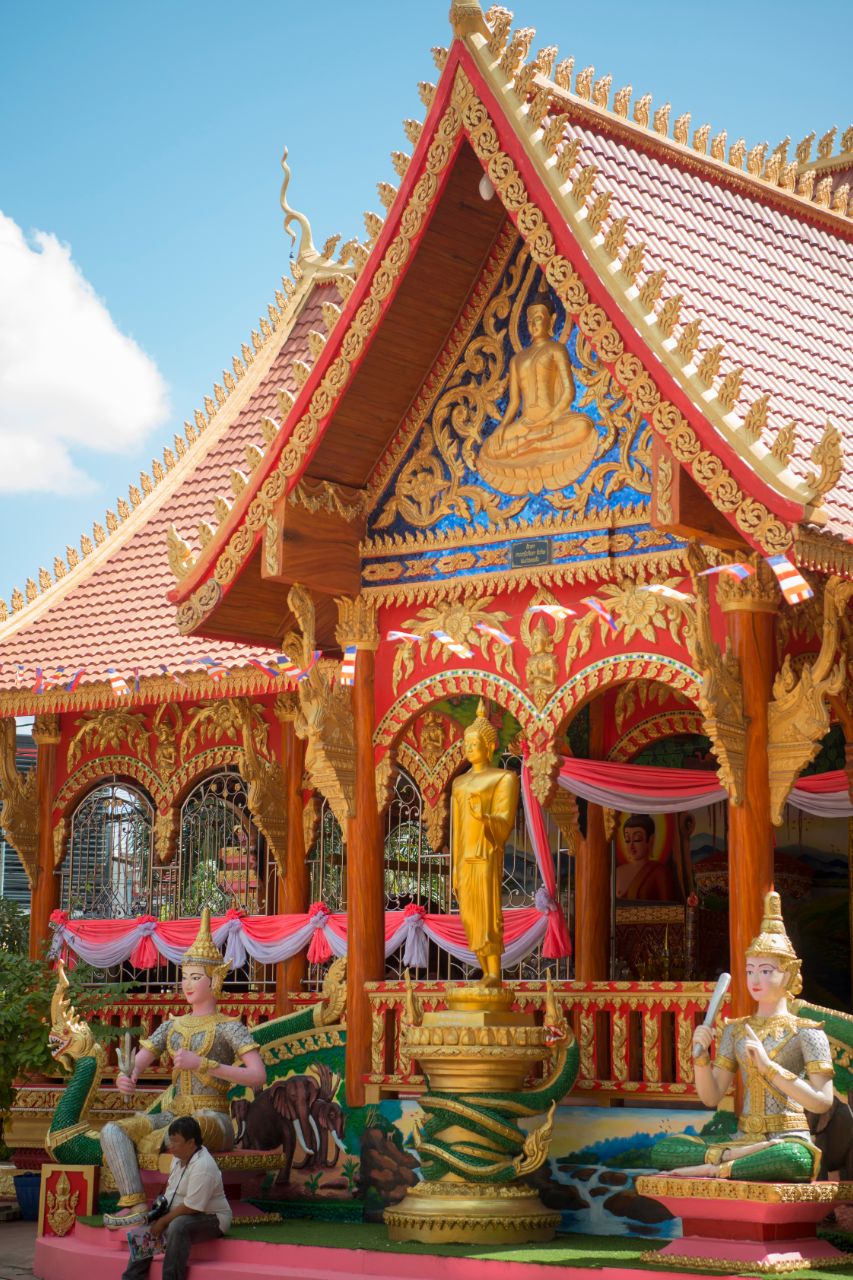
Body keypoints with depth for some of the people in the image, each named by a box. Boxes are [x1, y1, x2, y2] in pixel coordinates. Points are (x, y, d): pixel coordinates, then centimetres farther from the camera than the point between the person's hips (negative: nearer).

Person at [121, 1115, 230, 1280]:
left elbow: (190, 1208, -28)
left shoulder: (202, 1167, -29)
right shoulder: (180, 1156, 1)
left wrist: (163, 1222, -18)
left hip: (210, 1218, -10)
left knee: (178, 1226, -37)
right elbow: (171, 1185, 20)